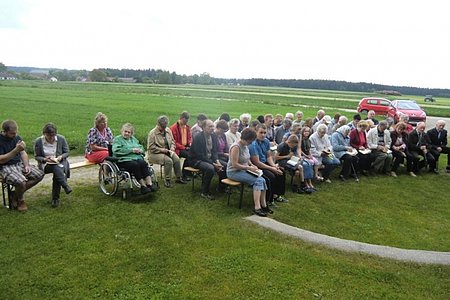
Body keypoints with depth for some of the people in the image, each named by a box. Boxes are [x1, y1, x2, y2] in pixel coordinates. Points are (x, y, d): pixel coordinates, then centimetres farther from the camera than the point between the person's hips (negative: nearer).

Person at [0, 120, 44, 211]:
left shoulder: (17, 137, 5)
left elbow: (23, 153, 9)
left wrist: (26, 166, -6)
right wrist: (16, 150, -28)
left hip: (20, 163, 7)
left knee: (40, 175, -8)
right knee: (21, 182, -33)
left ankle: (16, 194, 3)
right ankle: (20, 200, 2)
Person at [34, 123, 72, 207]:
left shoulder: (61, 139, -1)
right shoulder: (38, 141, -3)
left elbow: (66, 152, 6)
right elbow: (37, 156, 3)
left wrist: (60, 157, -14)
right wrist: (45, 159, -17)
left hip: (60, 162, 1)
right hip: (45, 164, -1)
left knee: (57, 172, -31)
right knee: (57, 168, -36)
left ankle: (55, 199, -26)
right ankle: (66, 186, -37)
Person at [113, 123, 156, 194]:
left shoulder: (133, 139, 25)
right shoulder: (117, 139, 7)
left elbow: (141, 147, 24)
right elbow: (116, 151, -10)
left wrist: (140, 150, -4)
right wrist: (132, 150, -13)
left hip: (137, 158, 5)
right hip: (124, 160, -5)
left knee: (143, 163, -28)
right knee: (135, 165, -34)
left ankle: (149, 184, -37)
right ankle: (143, 186, -29)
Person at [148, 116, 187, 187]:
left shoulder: (168, 130, 9)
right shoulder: (152, 133, -9)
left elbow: (172, 141, 18)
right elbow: (151, 147, -12)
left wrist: (172, 147, -3)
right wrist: (162, 150, -19)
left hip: (168, 152, 6)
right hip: (155, 153, -6)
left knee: (177, 159, -22)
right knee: (168, 161, -31)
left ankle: (179, 178, -8)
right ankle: (167, 180, -18)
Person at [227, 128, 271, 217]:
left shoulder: (245, 145, 8)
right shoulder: (236, 147, -20)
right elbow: (235, 165, -23)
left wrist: (252, 165, 4)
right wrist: (249, 168, -19)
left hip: (243, 170, 8)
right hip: (234, 172, -8)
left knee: (262, 180, -13)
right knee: (258, 181, -23)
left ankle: (263, 205, -10)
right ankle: (257, 208, -25)